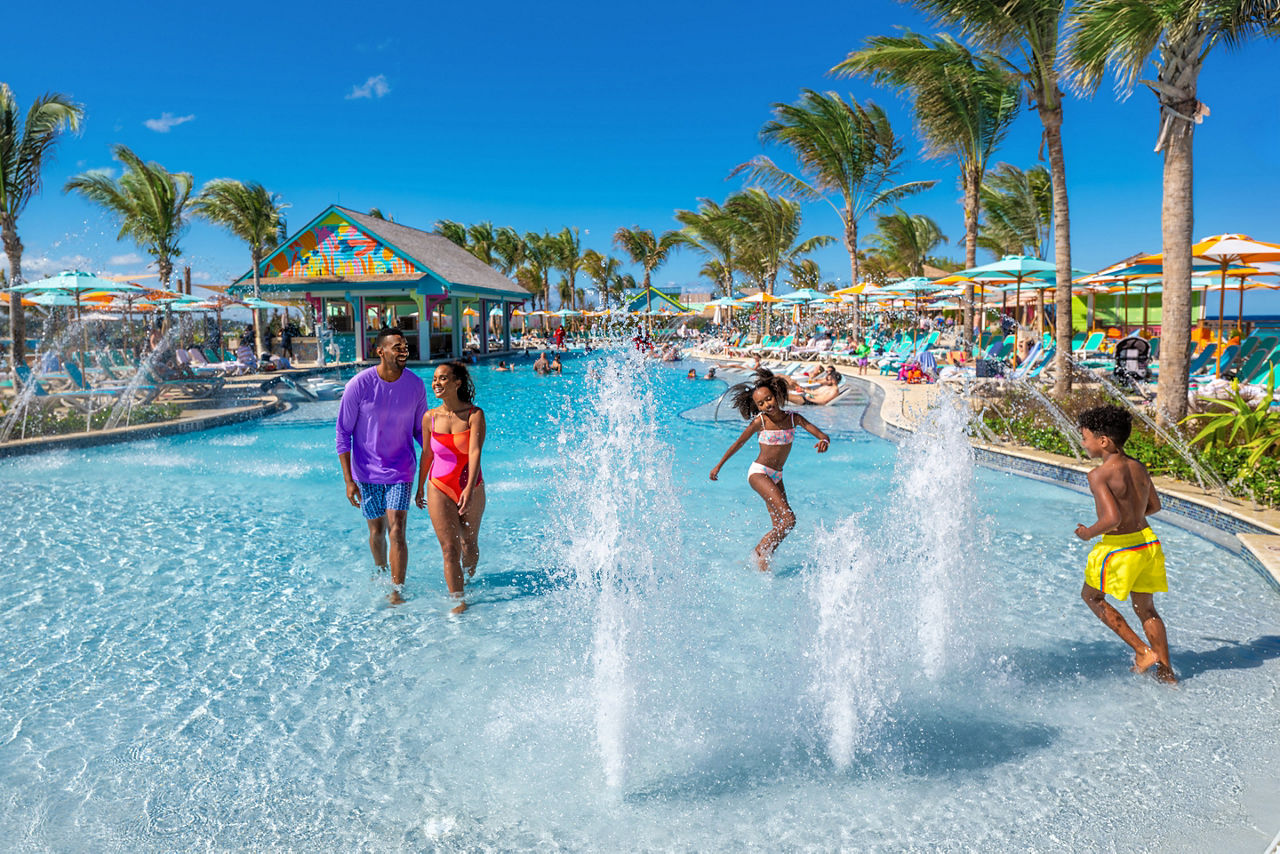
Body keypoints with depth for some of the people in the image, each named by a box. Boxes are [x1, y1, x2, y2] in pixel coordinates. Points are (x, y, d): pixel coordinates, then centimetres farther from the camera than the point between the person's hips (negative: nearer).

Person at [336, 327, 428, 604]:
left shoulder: (416, 385, -6)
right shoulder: (359, 385, -13)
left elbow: (420, 430, 7)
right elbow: (343, 433, -7)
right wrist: (348, 480, -10)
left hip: (400, 470, 0)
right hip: (367, 471, 0)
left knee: (397, 532, -9)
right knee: (377, 532, 13)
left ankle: (397, 591, 1)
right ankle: (381, 572, 40)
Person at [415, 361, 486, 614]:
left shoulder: (474, 414, -11)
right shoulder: (430, 417, -3)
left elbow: (475, 452, -21)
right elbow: (427, 455, 9)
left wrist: (470, 488, -33)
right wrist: (420, 488, 17)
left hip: (471, 488, -1)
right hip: (439, 488, 1)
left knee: (469, 544, 15)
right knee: (450, 548, -5)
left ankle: (468, 581, 42)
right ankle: (458, 600, 0)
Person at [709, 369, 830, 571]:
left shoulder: (793, 418, -3)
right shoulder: (759, 421, -11)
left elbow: (822, 435, -6)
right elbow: (738, 443, 0)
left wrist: (824, 441, -32)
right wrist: (718, 466, 8)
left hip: (776, 476, 6)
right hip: (759, 472, -6)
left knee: (779, 525, 7)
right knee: (788, 519, -17)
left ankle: (764, 559, 21)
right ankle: (759, 552, -4)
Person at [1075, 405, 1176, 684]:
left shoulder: (1099, 475, -21)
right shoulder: (1138, 467, 3)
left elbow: (1112, 518, -28)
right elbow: (1154, 505, 14)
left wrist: (1089, 533, -11)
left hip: (1119, 547, -7)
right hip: (1148, 540, 7)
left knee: (1091, 596, 18)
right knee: (1146, 609, 21)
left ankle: (1143, 650, 14)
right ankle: (1167, 673, 29)